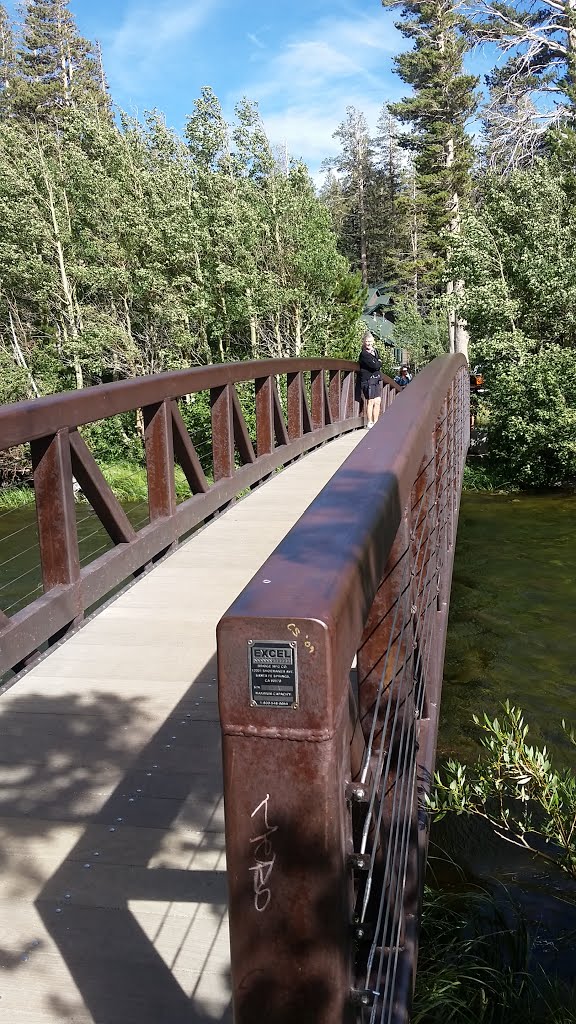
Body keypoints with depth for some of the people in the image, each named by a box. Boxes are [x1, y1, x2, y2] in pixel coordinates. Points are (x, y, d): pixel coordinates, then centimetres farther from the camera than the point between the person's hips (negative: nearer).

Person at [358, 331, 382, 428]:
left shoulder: (374, 351, 16)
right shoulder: (364, 354, -11)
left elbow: (379, 362, 9)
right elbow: (375, 366, -17)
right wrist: (379, 362, 2)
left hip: (377, 379, 8)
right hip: (368, 380, -8)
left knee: (378, 402, 6)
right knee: (371, 402, -6)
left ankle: (375, 422, 13)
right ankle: (369, 423, 0)